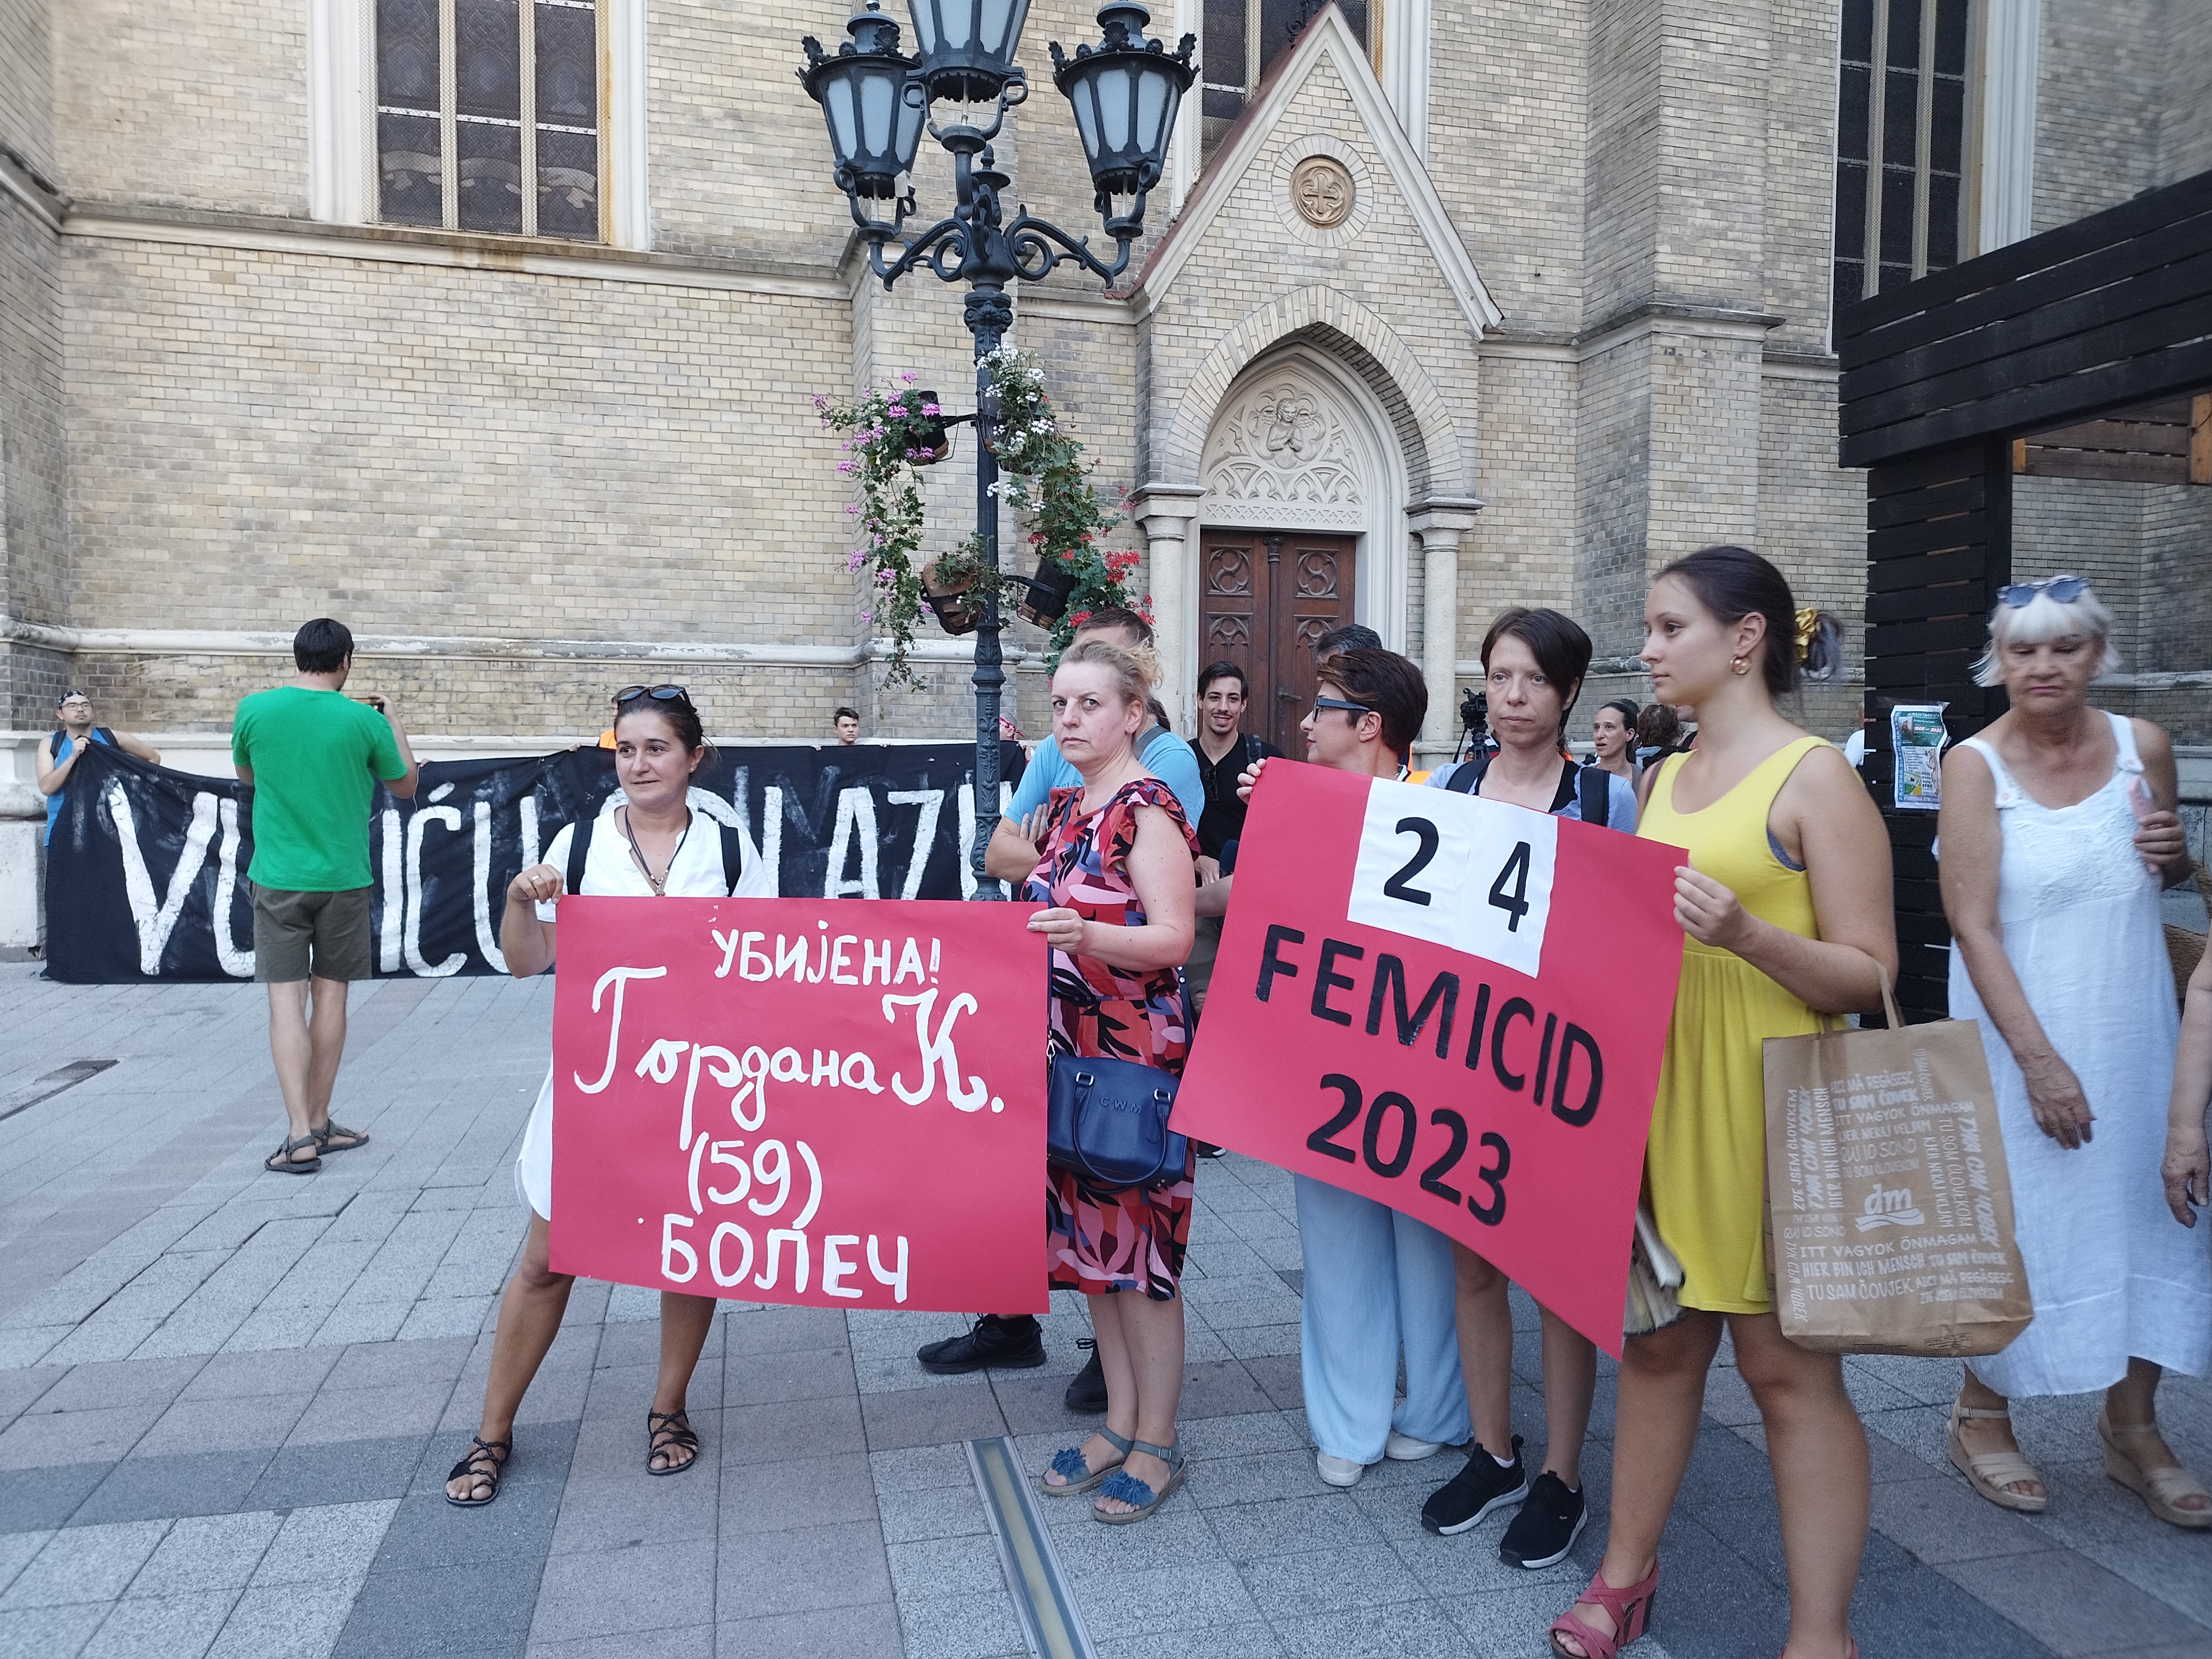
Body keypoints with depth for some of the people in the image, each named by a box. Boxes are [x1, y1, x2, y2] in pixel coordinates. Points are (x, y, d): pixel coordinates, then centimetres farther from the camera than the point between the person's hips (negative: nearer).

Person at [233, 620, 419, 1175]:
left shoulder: (254, 709, -4)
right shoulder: (364, 720, -7)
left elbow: (246, 775, 16)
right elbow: (405, 786, 7)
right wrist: (394, 724, 19)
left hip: (278, 877, 0)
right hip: (343, 877, 0)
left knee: (286, 998, 1)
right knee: (330, 994, 10)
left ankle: (300, 1133, -6)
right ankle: (319, 1124, 18)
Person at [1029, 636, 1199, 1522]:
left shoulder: (1149, 811, -12)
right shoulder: (1064, 806, 12)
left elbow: (1174, 936, -21)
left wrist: (1086, 935, -35)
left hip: (1135, 1048, -8)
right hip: (1068, 1047, 8)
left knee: (1138, 1241, 0)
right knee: (1087, 1233, 14)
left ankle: (1158, 1443, 16)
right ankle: (1118, 1422, 28)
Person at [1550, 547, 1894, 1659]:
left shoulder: (1814, 775, -8)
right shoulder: (1661, 780, 12)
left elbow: (1867, 976, -12)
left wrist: (1744, 933, -27)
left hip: (1767, 1103, -6)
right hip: (1656, 1090, 6)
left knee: (1789, 1368, 4)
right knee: (1656, 1340, 15)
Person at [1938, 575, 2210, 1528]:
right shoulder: (1976, 766, -13)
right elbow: (1973, 927, -16)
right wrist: (2039, 1059, -21)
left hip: (2133, 1029, 5)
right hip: (2019, 1032, -5)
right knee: (2020, 1219, 3)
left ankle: (2132, 1424, 28)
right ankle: (1981, 1413, 23)